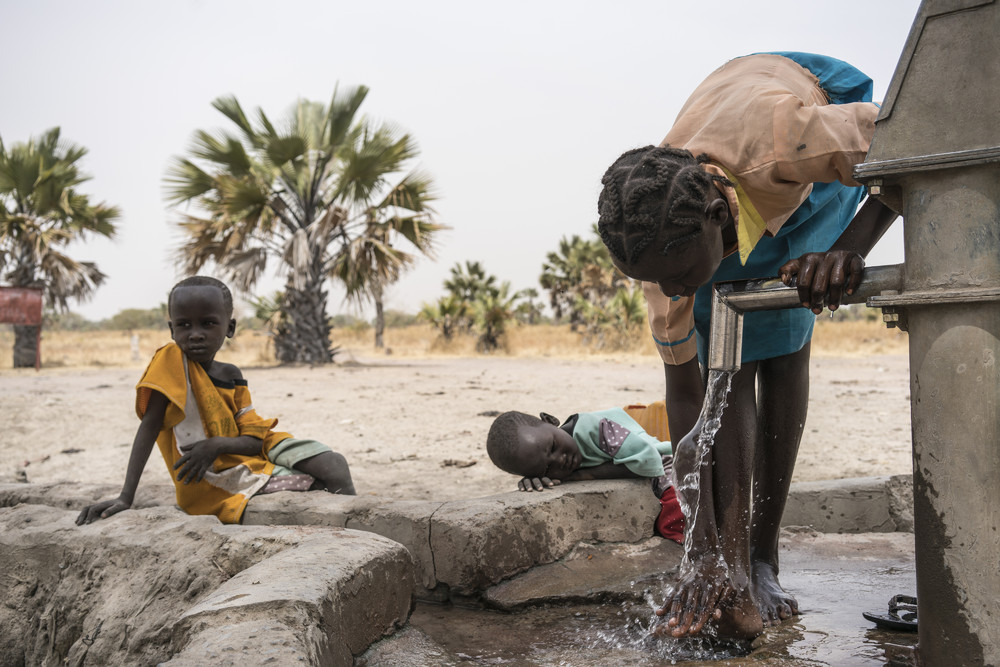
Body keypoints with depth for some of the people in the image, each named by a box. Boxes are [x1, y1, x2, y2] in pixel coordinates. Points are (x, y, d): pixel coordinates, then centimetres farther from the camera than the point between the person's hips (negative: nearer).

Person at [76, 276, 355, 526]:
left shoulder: (231, 376, 7)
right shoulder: (170, 360, -7)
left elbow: (253, 441, 1)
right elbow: (149, 426, -13)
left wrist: (218, 445, -21)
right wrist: (125, 498, -19)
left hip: (246, 460, 6)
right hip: (211, 483, -5)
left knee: (334, 466, -14)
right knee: (315, 482, -21)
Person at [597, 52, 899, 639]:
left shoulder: (777, 136, -48)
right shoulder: (667, 236, -32)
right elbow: (685, 394, -26)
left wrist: (850, 248, -44)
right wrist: (703, 549, -28)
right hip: (741, 195, 2)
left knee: (783, 346, -13)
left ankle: (763, 563, -6)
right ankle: (732, 571, -16)